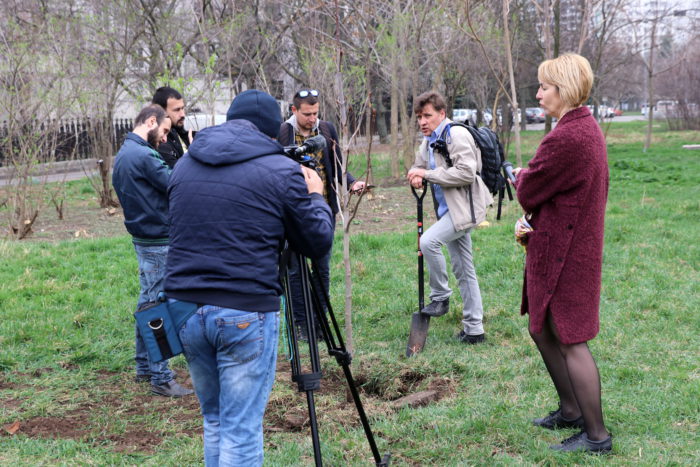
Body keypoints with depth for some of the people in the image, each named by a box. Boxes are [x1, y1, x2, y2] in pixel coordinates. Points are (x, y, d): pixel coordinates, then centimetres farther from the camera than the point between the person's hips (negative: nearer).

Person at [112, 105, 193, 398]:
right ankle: (161, 378, -2)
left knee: (148, 302, 17)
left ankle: (144, 368, 26)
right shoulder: (144, 155, -18)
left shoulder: (123, 154, 13)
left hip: (141, 237, 10)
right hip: (159, 241, -10)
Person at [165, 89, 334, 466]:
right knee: (241, 431, 4)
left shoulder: (184, 164, 11)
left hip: (184, 308, 6)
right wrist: (315, 197, 21)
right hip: (245, 314, -5)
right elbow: (318, 243, 2)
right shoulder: (282, 170, -5)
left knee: (214, 420, 21)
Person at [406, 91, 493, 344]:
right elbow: (418, 166, 26)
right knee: (464, 271, 12)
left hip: (464, 207, -10)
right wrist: (416, 176, 0)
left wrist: (428, 174, -21)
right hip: (449, 209, 10)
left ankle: (440, 297, -8)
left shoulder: (457, 135, -14)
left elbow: (467, 172, -24)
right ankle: (474, 329, 18)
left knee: (428, 241, -26)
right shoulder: (428, 141, 14)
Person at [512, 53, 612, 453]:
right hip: (571, 244, 10)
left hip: (563, 253, -10)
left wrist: (522, 176, 7)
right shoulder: (589, 128, 9)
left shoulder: (565, 138, -24)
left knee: (571, 341, 0)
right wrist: (535, 226, 4)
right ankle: (571, 411, 33)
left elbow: (528, 193, -15)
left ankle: (596, 435, 11)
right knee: (543, 330, 20)